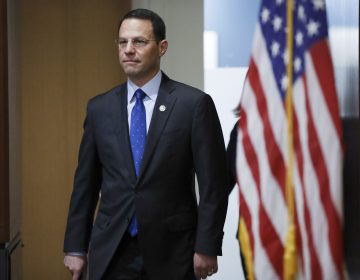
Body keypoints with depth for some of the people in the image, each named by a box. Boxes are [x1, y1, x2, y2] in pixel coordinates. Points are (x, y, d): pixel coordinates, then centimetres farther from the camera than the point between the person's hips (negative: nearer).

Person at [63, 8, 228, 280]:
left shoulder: (194, 103, -5)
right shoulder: (99, 107, 6)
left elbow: (213, 183, -6)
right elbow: (86, 182, 9)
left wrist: (207, 247, -9)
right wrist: (76, 247, 8)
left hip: (171, 251, -2)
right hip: (110, 252, 3)